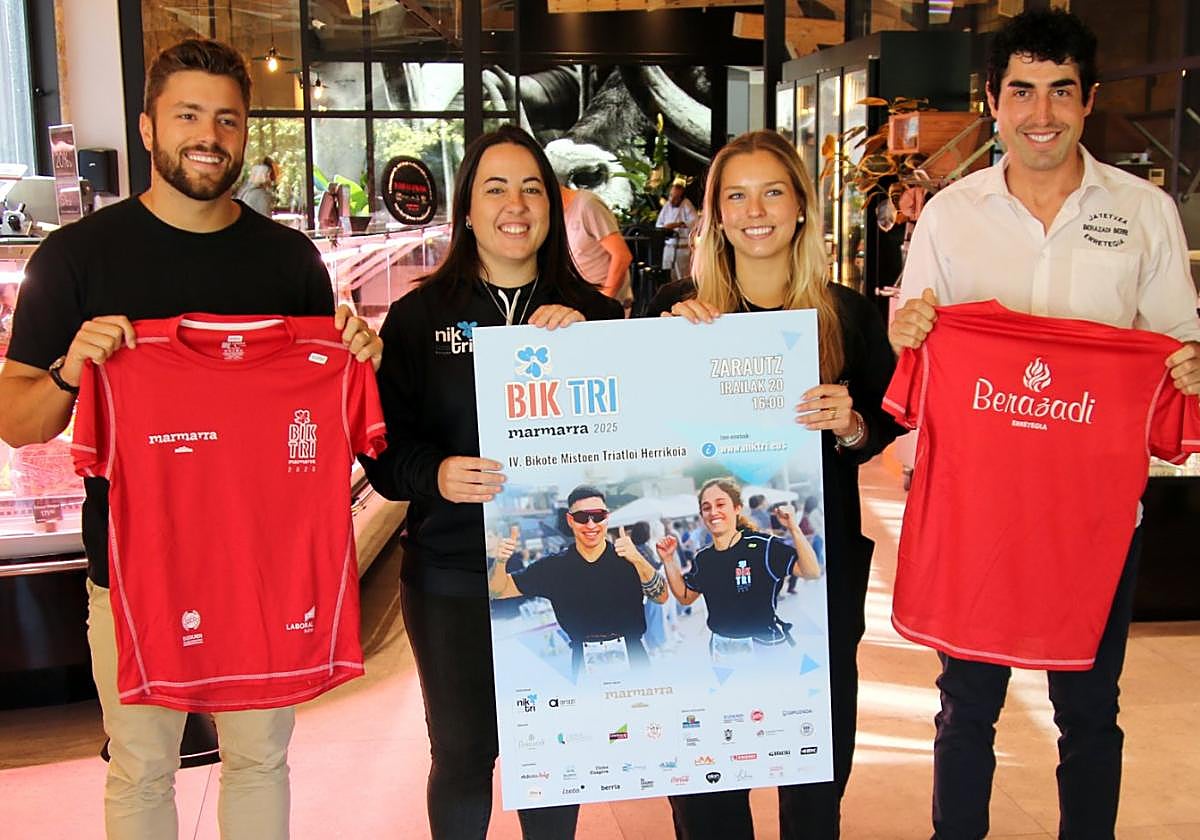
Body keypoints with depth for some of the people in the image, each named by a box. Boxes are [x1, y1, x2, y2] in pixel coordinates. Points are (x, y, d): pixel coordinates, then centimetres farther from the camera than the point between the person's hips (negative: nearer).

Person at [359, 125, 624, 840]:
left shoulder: (593, 312, 5)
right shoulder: (420, 316, 0)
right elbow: (384, 445, -3)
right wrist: (436, 474, -23)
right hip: (453, 574, -1)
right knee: (462, 752, 9)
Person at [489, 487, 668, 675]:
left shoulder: (628, 557, -3)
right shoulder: (554, 567, 2)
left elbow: (662, 597, -14)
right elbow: (497, 591, 4)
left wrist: (638, 559, -30)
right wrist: (500, 561, -17)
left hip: (634, 661, -1)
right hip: (583, 666, 1)